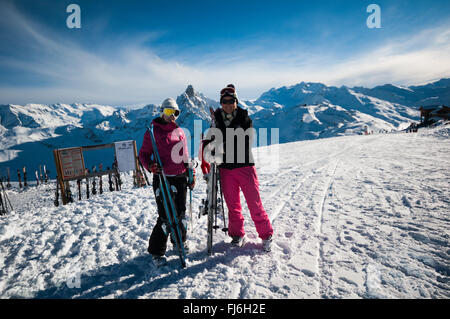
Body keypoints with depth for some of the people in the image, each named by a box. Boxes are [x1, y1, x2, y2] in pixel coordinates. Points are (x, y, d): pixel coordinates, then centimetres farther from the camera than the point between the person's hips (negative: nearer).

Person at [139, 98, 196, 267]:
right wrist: (149, 165, -21)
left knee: (181, 212, 13)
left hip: (180, 177, 5)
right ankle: (156, 251, 12)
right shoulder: (153, 131, -2)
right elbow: (143, 153, -1)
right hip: (162, 178, -5)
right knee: (166, 215, -6)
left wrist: (191, 174, 16)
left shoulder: (180, 132, 14)